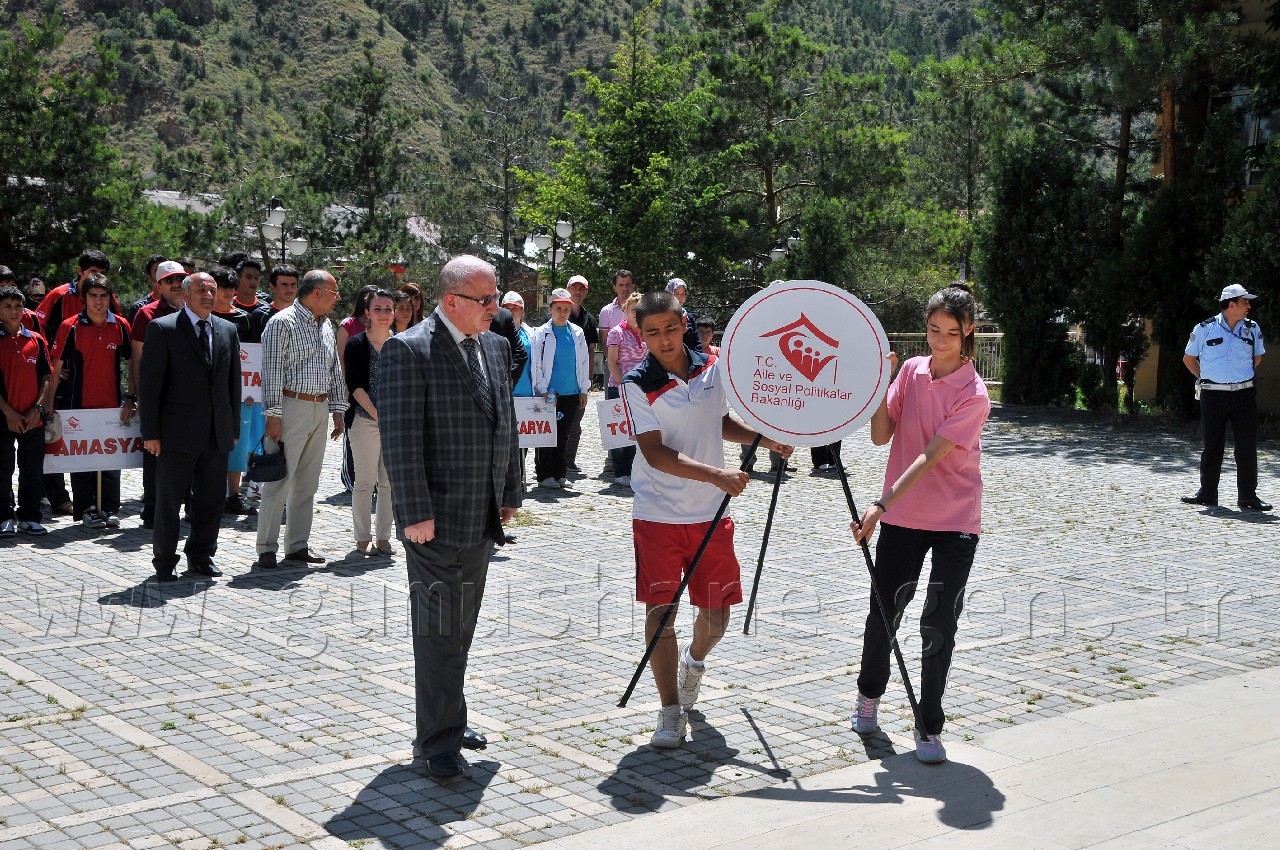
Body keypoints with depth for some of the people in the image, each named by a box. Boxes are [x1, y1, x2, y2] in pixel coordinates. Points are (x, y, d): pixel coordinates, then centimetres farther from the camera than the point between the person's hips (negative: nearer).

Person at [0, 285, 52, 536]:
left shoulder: (36, 340, 8)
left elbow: (46, 378, 9)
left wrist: (38, 408, -4)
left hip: (33, 419, 3)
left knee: (32, 471, 7)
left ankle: (29, 518, 16)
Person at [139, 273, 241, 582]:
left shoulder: (227, 330, 11)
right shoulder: (162, 328, -4)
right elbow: (150, 383, -6)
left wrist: (234, 428, 10)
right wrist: (151, 432, -10)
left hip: (217, 435, 5)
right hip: (177, 431, -4)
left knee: (211, 499, 10)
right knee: (169, 500, 3)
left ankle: (201, 556, 24)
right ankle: (164, 562, 14)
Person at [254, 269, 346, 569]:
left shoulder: (326, 325, 16)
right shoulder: (283, 323, -8)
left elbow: (336, 370, 21)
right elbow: (272, 371, -12)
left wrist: (337, 409, 14)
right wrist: (273, 414, -16)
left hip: (320, 410, 7)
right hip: (292, 407, -7)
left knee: (307, 483, 10)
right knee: (280, 480, -6)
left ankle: (297, 545, 17)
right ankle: (266, 549, 0)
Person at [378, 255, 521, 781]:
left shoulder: (495, 347, 12)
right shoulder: (409, 350, -13)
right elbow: (400, 439, -17)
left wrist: (509, 495, 14)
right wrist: (416, 514, -20)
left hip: (483, 519, 8)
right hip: (437, 519, -7)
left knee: (459, 630, 17)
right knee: (440, 630, -3)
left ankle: (445, 721, 30)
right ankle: (439, 742, 5)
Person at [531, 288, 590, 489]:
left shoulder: (577, 333, 9)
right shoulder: (541, 333, -2)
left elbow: (583, 363, 12)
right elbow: (536, 365, -2)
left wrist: (583, 391, 8)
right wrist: (543, 390, -8)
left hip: (572, 394, 3)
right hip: (549, 394, -3)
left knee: (563, 435, 8)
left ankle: (559, 474, 15)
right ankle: (544, 475, 7)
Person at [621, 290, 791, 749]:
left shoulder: (713, 367, 3)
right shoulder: (637, 384, -11)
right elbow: (656, 454, -19)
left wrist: (763, 437, 6)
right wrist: (716, 475, -28)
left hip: (710, 514, 4)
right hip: (658, 516, -4)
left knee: (716, 615, 8)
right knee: (660, 610, -4)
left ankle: (694, 660, 42)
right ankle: (671, 712, 8)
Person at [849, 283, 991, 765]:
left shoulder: (973, 395, -14)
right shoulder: (912, 370, 2)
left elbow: (929, 457, -21)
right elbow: (881, 436, 0)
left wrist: (881, 506, -26)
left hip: (955, 523, -4)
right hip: (902, 517, 4)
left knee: (939, 625, -4)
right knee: (883, 609, 12)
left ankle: (930, 727, 10)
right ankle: (869, 694, 37)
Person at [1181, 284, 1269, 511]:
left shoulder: (1253, 329, 5)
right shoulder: (1204, 329, -2)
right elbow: (1188, 358, 11)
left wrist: (1242, 378, 14)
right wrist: (1205, 379, 7)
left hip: (1244, 395, 2)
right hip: (1213, 396, -1)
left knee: (1247, 447, -1)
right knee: (1212, 445, 7)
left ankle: (1248, 496, 6)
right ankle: (1207, 493, 16)